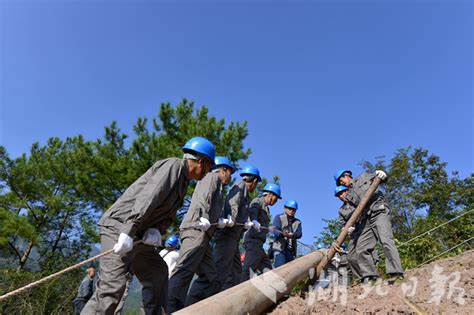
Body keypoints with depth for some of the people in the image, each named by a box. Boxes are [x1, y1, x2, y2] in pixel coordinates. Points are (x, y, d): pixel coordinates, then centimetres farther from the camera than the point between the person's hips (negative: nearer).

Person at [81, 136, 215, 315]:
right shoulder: (174, 165, -12)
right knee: (114, 284, -17)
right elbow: (148, 196, -26)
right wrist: (128, 231, -33)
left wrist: (156, 230, -10)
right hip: (119, 227, -10)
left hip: (136, 235, 10)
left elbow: (167, 216, 11)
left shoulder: (183, 183, 17)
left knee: (158, 275, 13)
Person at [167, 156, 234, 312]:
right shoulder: (213, 177, 8)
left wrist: (220, 222, 12)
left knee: (208, 275, 5)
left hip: (203, 232, 10)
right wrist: (204, 217, -23)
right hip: (196, 229, -10)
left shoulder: (217, 188, 35)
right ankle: (172, 310, -24)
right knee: (184, 271, -19)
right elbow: (203, 197, -12)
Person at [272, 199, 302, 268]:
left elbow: (299, 234, 1)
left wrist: (292, 235, -24)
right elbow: (275, 230, -9)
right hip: (279, 247, -4)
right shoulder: (279, 218, 8)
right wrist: (283, 234, -33)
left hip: (291, 249, 5)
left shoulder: (297, 222, 19)